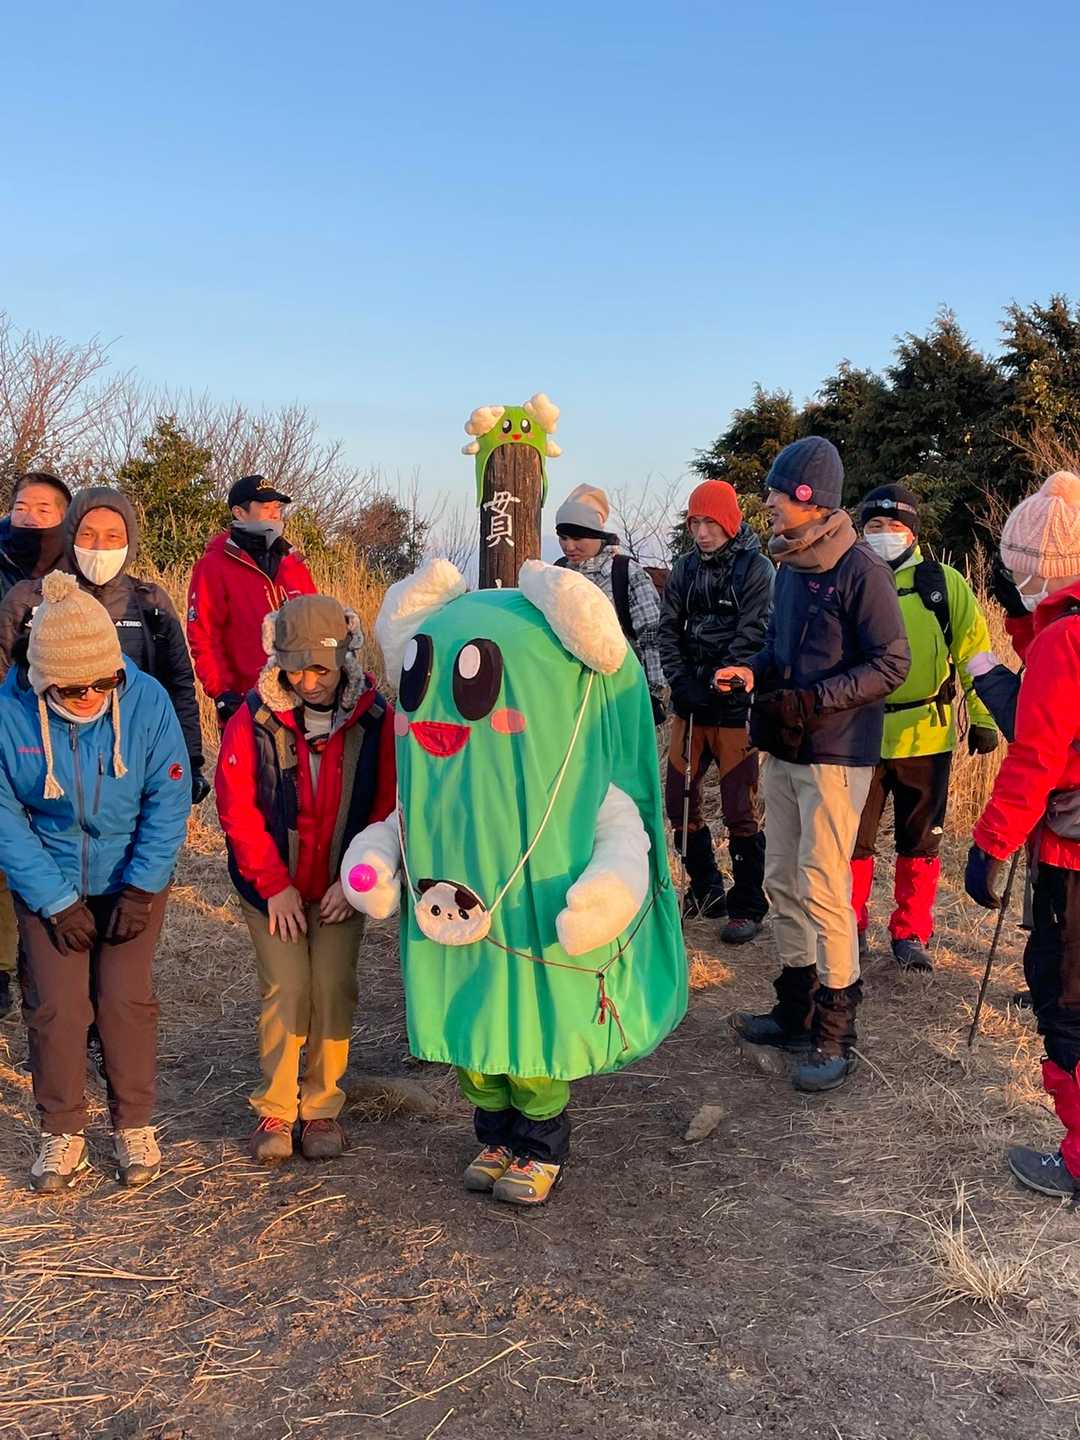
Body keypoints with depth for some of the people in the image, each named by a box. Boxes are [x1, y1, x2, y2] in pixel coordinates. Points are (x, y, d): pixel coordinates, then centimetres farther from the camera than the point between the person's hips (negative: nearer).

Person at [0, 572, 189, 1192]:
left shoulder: (147, 700, -18)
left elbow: (168, 802, -12)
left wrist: (139, 890, -16)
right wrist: (55, 902, -14)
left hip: (132, 879, 0)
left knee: (126, 999, -3)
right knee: (56, 1004, -2)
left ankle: (135, 1124, 16)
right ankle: (63, 1130, 17)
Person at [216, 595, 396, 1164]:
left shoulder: (376, 719, -11)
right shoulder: (254, 720, -12)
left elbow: (389, 807, -6)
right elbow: (238, 810, -8)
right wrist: (274, 886, -9)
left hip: (343, 887, 1)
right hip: (273, 887, 0)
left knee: (333, 991, -1)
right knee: (286, 993, -6)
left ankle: (322, 1109, 16)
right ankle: (274, 1111, 11)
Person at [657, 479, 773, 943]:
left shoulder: (757, 569, -7)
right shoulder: (685, 568, 10)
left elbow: (751, 639, -12)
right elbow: (668, 629, 9)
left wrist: (717, 690, -14)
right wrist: (682, 681, -5)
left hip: (735, 706, -6)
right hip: (690, 703, 6)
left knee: (740, 809, -2)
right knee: (679, 799, 10)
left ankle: (748, 906, 11)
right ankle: (706, 889, 28)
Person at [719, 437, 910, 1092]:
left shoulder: (861, 570, -15)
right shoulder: (791, 565, 11)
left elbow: (893, 663, -16)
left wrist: (812, 701, -22)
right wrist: (755, 670, 2)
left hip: (836, 755, -9)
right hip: (784, 751, 9)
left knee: (823, 890, -6)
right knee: (784, 882, 14)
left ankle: (835, 1035, 8)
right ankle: (797, 1012, 28)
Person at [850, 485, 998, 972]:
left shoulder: (945, 584, 0)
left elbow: (973, 652, 2)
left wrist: (982, 718, 0)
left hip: (926, 735, 0)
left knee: (920, 841, 11)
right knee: (853, 838, 7)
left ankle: (910, 934, 25)